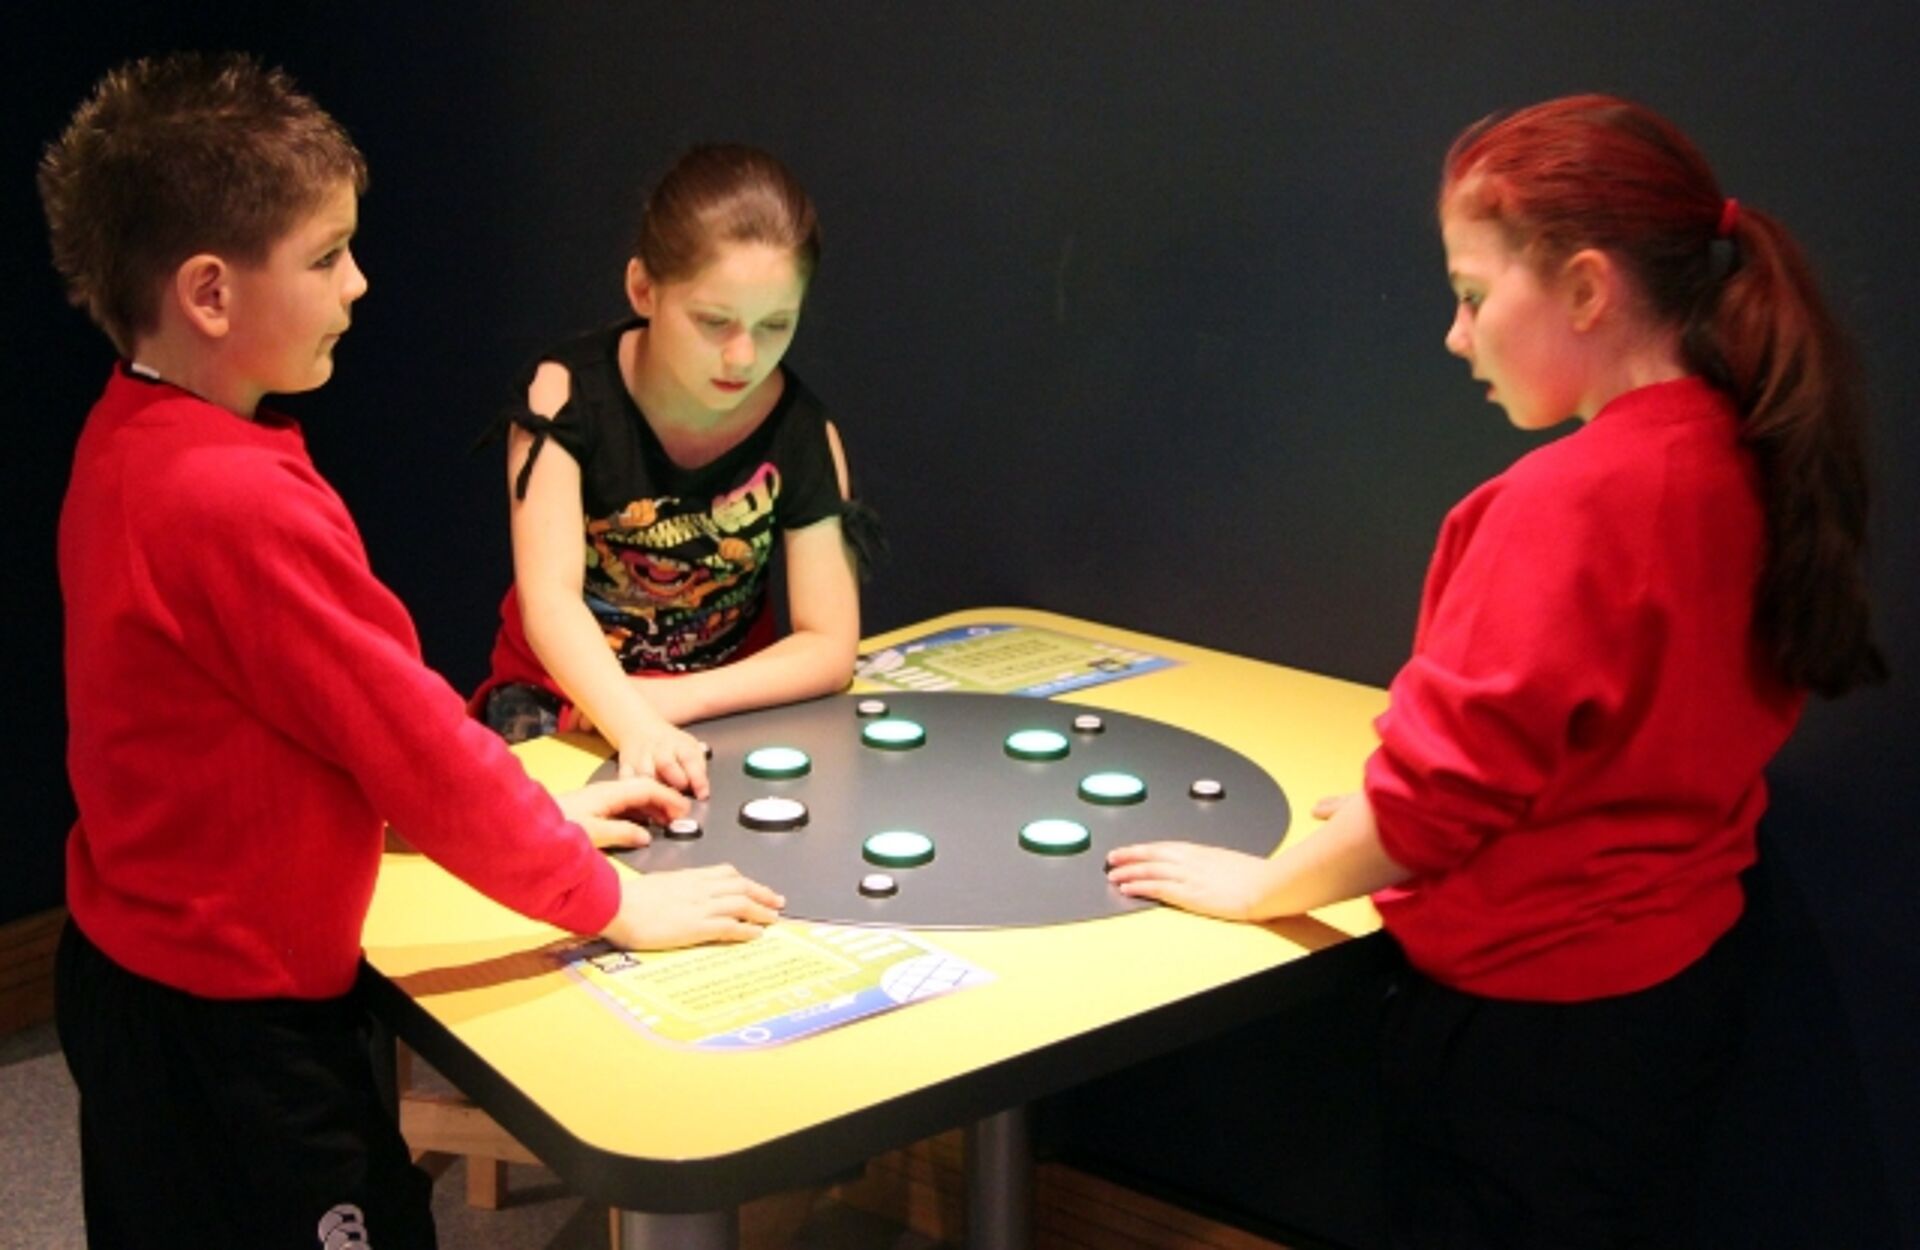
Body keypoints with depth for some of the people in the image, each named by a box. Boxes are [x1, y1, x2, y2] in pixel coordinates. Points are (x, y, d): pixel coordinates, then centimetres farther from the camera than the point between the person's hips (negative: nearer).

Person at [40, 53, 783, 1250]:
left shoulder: (132, 443, 1)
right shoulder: (238, 501, -29)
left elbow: (344, 708, 8)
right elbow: (415, 741, -23)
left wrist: (529, 814, 9)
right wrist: (612, 901, -10)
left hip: (137, 971, 10)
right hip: (233, 1020, -10)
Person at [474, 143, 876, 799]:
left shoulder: (800, 431, -11)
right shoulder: (569, 394, -15)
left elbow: (829, 648, -11)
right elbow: (550, 599, -26)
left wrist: (672, 701, -23)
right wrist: (636, 728, -44)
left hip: (725, 709, 2)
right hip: (560, 700, -1)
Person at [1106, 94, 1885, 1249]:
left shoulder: (1572, 498, -26)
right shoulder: (1746, 469, -1)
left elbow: (1445, 787, -22)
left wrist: (1265, 886, -7)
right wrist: (1401, 815, 11)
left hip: (1535, 1022, -8)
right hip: (1681, 988, 8)